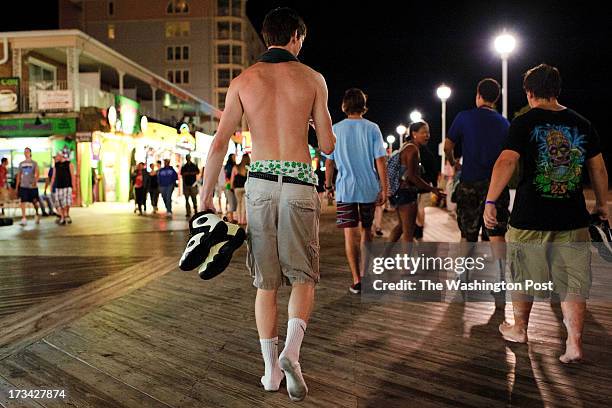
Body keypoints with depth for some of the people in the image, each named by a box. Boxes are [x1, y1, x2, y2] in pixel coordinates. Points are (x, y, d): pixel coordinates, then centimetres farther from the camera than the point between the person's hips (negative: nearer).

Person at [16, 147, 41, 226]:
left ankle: (37, 214, 31)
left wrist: (35, 181, -33)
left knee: (35, 202, 6)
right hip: (23, 186, 2)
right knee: (23, 202, -7)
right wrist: (17, 186, 11)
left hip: (32, 186, -2)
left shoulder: (34, 163, 0)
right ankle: (23, 219, -6)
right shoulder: (21, 164, 10)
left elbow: (37, 174, -14)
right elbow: (19, 175, 15)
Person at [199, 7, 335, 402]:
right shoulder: (312, 79, 4)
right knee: (303, 276, 11)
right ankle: (291, 351, -9)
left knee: (266, 282, 10)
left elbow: (219, 145, 0)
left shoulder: (243, 81, 6)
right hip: (299, 183, -1)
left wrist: (206, 196, 7)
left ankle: (271, 369, 16)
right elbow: (328, 146, 6)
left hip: (260, 183, 2)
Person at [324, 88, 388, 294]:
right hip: (369, 188, 1)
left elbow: (329, 162, 3)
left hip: (345, 188, -1)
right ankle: (364, 272, 27)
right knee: (366, 231, 18)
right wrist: (384, 189, -1)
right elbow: (380, 161, -5)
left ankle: (357, 280, -2)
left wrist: (328, 185, 15)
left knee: (350, 233, 0)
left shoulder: (336, 129, 1)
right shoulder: (372, 128, -1)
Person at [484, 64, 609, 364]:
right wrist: (602, 204, 25)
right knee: (573, 283, 8)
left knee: (524, 278, 13)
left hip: (530, 220, -3)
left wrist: (490, 201, -14)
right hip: (573, 220, 3)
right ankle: (574, 343, 2)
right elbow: (598, 169, 13)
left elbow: (506, 162, -17)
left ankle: (519, 329, 29)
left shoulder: (525, 122, -6)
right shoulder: (582, 124, 7)